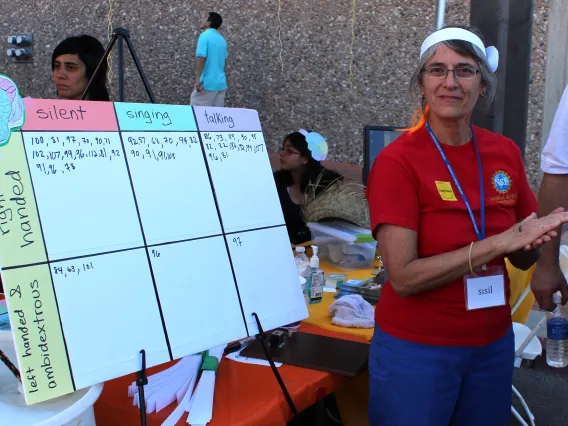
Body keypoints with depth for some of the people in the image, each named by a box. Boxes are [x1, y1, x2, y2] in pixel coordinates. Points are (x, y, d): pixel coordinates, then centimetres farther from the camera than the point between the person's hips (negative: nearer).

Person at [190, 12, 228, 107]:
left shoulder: (205, 36, -9)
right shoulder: (222, 39, 12)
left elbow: (202, 57, -17)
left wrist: (198, 78, -18)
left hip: (207, 81, -7)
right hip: (221, 82, 7)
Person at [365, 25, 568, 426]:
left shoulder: (506, 153, -1)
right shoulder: (397, 161, -15)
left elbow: (523, 259, 9)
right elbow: (404, 276, -21)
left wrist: (532, 241, -13)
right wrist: (498, 243, -24)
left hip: (494, 344, 5)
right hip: (416, 348, -5)